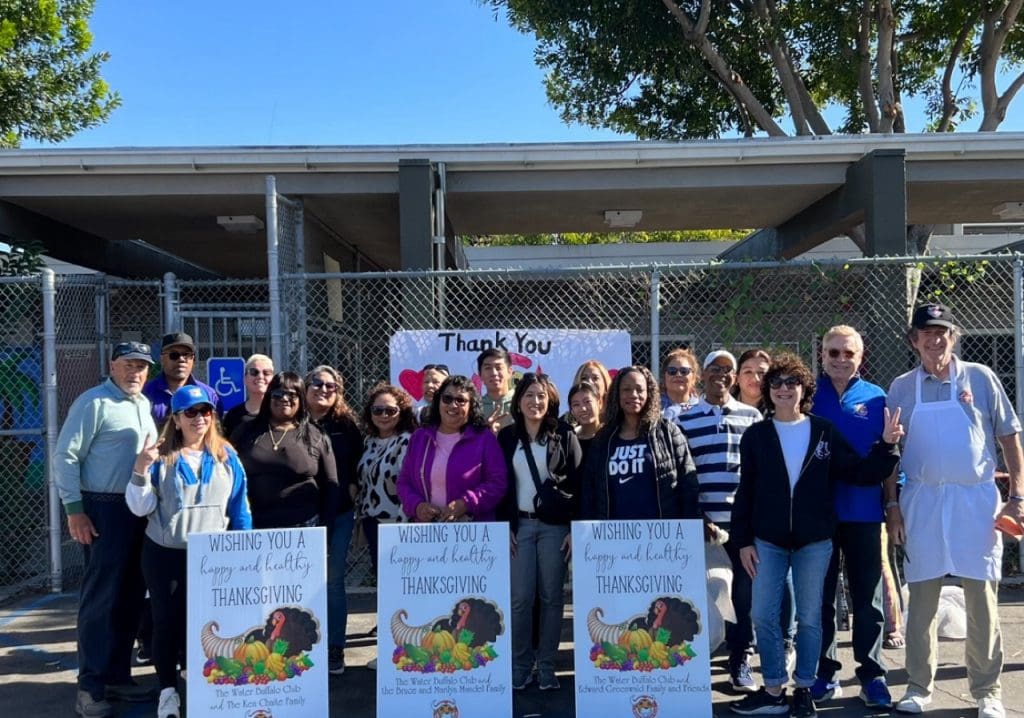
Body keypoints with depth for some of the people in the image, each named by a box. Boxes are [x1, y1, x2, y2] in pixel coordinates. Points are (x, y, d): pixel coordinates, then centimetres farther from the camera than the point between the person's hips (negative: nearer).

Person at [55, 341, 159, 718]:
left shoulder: (144, 404, 13)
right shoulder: (93, 402, -9)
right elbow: (65, 455, -12)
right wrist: (74, 509, -16)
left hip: (140, 510, 7)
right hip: (105, 508, -7)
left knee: (130, 596, 12)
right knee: (101, 597, -3)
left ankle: (117, 674, 23)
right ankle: (90, 686, 7)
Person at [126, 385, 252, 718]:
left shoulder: (226, 456, 2)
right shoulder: (161, 456, -4)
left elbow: (239, 508, 7)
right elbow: (140, 508, -8)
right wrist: (140, 470, -22)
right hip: (165, 554, -1)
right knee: (167, 621, 6)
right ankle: (168, 691, 20)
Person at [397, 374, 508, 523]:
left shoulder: (484, 438, 1)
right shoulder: (419, 437, 12)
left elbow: (498, 483, -4)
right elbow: (403, 482, 13)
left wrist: (466, 503, -17)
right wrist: (416, 506, -7)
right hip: (425, 527, 3)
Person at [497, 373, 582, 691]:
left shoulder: (564, 435, 1)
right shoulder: (506, 437, 7)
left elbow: (577, 483, -2)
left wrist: (575, 528, -7)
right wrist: (504, 526, -1)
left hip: (554, 525, -1)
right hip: (519, 525, 1)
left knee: (551, 596, 3)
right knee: (520, 597, -1)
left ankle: (546, 664, 14)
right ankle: (520, 663, 12)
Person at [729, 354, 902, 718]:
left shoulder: (824, 431, 2)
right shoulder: (755, 435, 2)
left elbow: (859, 473, 2)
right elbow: (745, 492, 2)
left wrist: (886, 446, -13)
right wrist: (743, 540, -1)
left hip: (815, 540, 0)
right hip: (767, 540, 1)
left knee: (809, 618, 9)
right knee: (763, 616, 3)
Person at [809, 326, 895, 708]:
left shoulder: (876, 398, 4)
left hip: (864, 512, 0)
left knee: (867, 597, 7)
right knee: (819, 597, 8)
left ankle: (872, 675, 19)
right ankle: (824, 673, 20)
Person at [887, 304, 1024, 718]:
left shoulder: (980, 377, 2)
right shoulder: (901, 388, 5)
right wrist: (892, 503, 3)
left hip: (976, 499, -1)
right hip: (922, 501, 1)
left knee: (982, 598, 5)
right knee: (921, 598, 6)